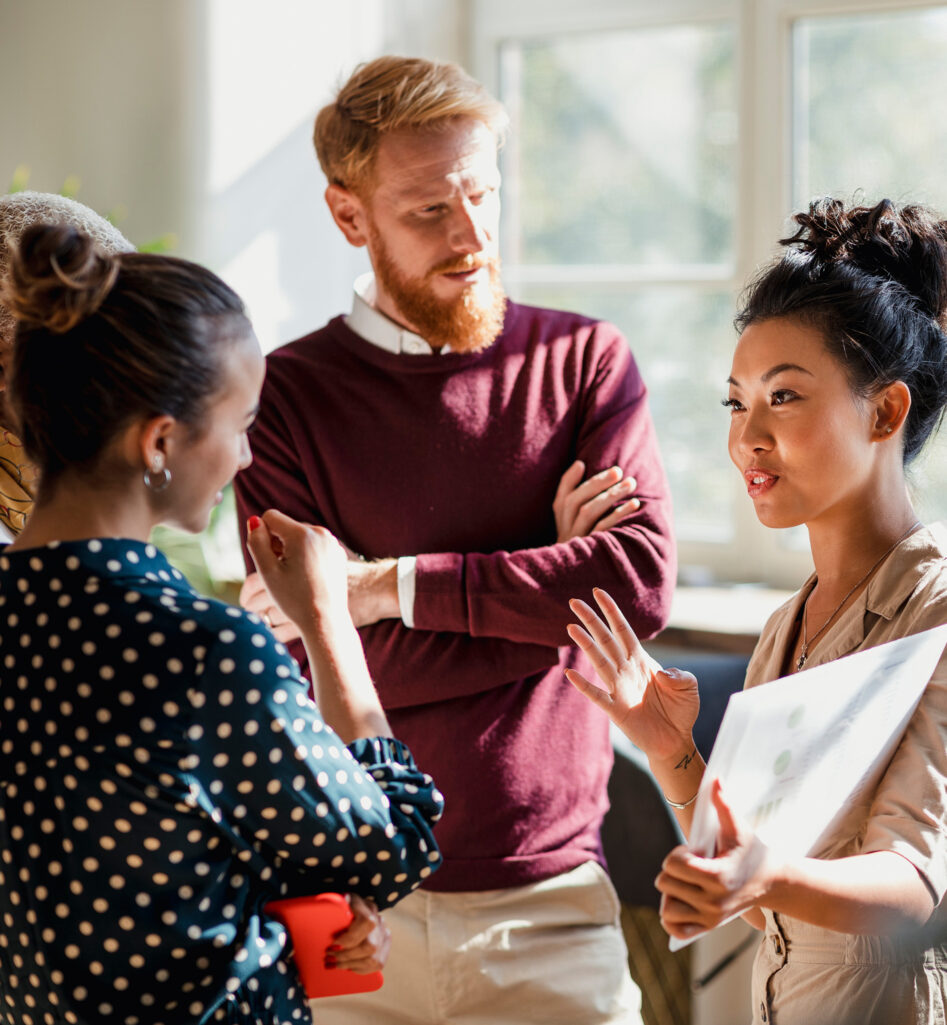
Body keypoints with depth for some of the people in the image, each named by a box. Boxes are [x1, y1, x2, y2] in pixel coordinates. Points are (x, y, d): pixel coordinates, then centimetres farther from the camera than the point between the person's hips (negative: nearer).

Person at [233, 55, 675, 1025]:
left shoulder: (586, 361, 2)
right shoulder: (286, 395, -3)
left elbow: (643, 580, -12)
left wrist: (392, 584, -15)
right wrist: (549, 579, -10)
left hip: (549, 892, 1)